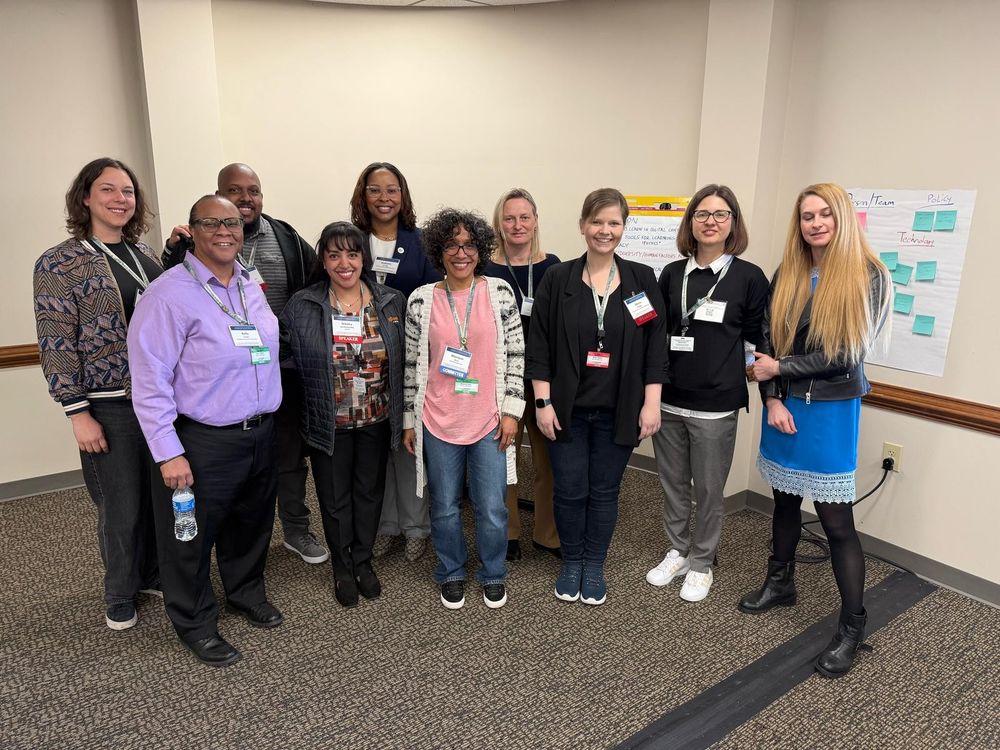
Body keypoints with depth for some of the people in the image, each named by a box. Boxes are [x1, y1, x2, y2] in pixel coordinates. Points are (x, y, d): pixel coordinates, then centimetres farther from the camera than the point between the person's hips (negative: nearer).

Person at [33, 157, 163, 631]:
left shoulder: (144, 253, 9)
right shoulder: (58, 264, -6)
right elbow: (56, 345, -9)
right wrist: (77, 413, -12)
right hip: (109, 406, -5)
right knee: (122, 508, 6)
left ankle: (152, 575, 37)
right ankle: (120, 595, 31)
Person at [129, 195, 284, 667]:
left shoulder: (251, 286, 7)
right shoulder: (169, 294, -15)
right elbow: (150, 380, -17)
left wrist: (267, 420, 15)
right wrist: (169, 453, -18)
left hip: (261, 433, 7)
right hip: (204, 442, -6)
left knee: (252, 523, 22)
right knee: (193, 536, 10)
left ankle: (246, 594, 46)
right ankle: (195, 625, 32)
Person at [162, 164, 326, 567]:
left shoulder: (287, 238, 1)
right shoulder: (198, 240, -3)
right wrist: (173, 252, -19)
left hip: (283, 367, 2)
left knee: (290, 451, 15)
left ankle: (296, 529, 34)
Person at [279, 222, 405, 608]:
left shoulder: (392, 302, -3)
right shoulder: (301, 306, -7)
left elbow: (404, 361, 0)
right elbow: (282, 353, -1)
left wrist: (401, 415, -3)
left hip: (377, 421, 1)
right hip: (329, 425, -1)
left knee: (369, 492, 17)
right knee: (335, 497, 14)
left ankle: (363, 561, 40)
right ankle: (342, 568, 36)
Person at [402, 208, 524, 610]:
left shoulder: (499, 292, -2)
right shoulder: (421, 300, -2)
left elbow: (515, 355, 1)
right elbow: (412, 365, 4)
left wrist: (511, 410, -3)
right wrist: (409, 420, 5)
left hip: (489, 421, 0)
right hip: (438, 423, 1)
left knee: (492, 508, 8)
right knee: (445, 508, 14)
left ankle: (493, 575, 33)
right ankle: (452, 574, 37)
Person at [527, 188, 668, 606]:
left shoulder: (642, 279, 1)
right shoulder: (558, 279, -2)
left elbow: (656, 346, 1)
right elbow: (539, 346, -3)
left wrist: (651, 403, -4)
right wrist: (543, 402, -7)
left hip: (618, 410, 1)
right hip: (567, 408, 0)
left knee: (604, 491, 11)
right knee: (569, 490, 7)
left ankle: (594, 567, 30)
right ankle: (571, 563, 30)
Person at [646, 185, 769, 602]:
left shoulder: (749, 277, -5)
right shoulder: (672, 274, 5)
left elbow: (757, 341, 1)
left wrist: (724, 373, 0)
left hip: (715, 405, -3)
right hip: (668, 400, 4)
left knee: (709, 490, 9)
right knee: (673, 485, 15)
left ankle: (701, 565, 28)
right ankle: (678, 552, 35)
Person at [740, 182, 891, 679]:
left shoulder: (868, 276, -9)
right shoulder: (785, 276, 4)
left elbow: (848, 353, -15)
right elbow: (767, 342, 1)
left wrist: (780, 370, -11)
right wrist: (772, 400, -9)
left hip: (831, 409, -4)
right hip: (782, 404, 4)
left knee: (836, 519, -1)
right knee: (785, 499, 17)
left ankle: (853, 626, 14)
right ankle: (780, 582, 38)